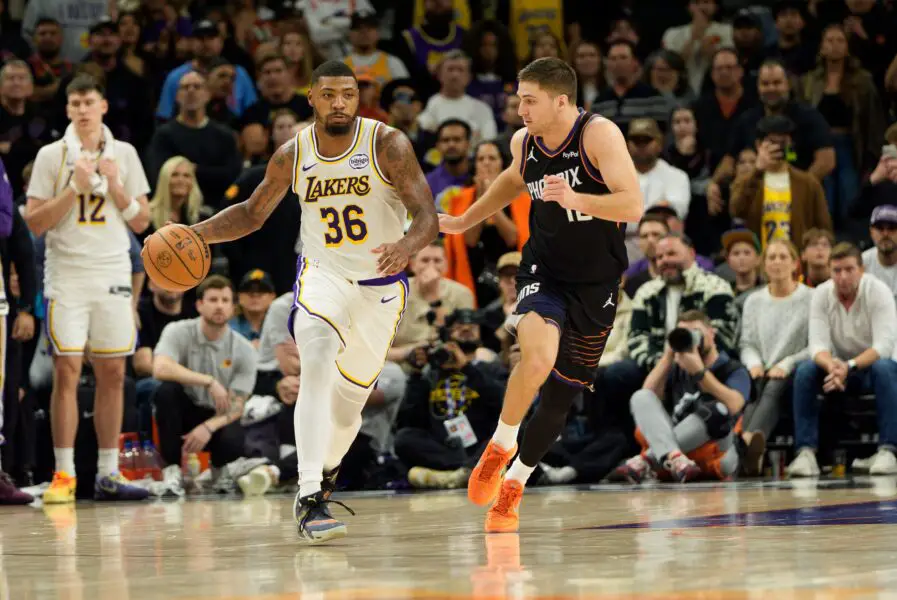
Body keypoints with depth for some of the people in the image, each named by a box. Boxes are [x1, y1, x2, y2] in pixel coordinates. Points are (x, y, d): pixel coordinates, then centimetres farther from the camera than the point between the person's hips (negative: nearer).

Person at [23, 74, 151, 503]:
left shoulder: (124, 154, 8)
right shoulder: (52, 156, 1)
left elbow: (141, 222, 9)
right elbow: (35, 222, -3)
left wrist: (115, 186, -7)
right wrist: (75, 187, -13)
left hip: (113, 276, 3)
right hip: (67, 277, -3)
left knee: (112, 374, 3)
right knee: (66, 371, -8)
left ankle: (107, 475, 8)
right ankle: (64, 475, -5)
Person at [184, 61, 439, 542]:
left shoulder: (387, 145, -15)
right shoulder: (292, 155, -6)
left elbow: (428, 216, -20)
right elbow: (252, 213, 9)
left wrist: (407, 246, -43)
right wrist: (194, 234, -6)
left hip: (381, 283, 0)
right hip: (322, 274, 0)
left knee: (349, 399, 11)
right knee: (317, 366, -28)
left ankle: (326, 471, 44)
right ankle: (310, 497, -34)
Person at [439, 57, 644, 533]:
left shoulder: (599, 135, -19)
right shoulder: (523, 143, -4)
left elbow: (633, 206, -27)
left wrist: (574, 198, -41)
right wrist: (464, 221, 25)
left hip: (595, 282, -1)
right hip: (542, 268, 1)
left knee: (562, 391, 7)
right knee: (539, 355, -29)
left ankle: (513, 483, 26)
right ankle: (501, 444, -6)